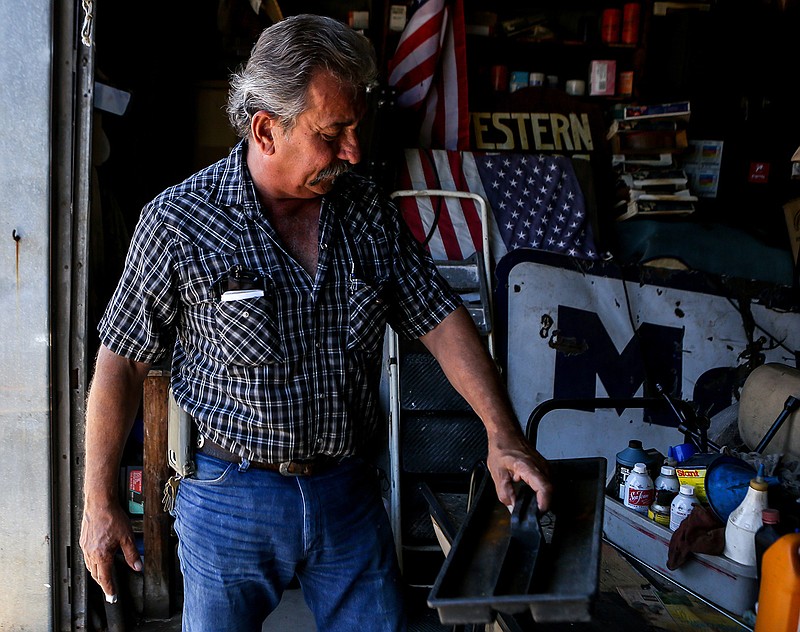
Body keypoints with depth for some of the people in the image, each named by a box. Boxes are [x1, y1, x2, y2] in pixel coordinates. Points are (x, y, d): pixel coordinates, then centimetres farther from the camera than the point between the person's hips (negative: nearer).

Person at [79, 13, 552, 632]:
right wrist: (100, 503, -5)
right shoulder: (179, 221, -12)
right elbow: (122, 362, -7)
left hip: (351, 492, 4)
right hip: (231, 498, -3)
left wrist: (503, 435, -9)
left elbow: (441, 320, 1)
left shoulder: (369, 209, -1)